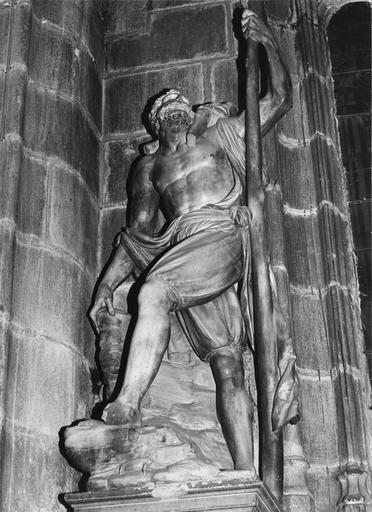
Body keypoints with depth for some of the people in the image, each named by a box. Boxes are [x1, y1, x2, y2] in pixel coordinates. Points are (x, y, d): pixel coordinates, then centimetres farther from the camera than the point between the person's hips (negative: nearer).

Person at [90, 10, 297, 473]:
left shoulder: (220, 137, 25)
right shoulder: (149, 167, 30)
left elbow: (279, 98, 22)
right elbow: (138, 233, 23)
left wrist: (267, 42, 11)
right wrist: (106, 283, 11)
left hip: (223, 234, -3)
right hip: (182, 252, 3)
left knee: (153, 292, -31)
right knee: (226, 364, -7)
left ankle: (129, 403, -41)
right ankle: (246, 475, -13)